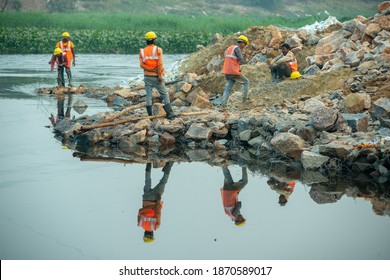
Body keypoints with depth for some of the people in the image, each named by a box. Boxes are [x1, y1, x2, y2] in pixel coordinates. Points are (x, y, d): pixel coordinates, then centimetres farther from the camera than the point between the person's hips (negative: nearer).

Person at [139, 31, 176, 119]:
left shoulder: (142, 51, 5)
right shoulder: (158, 49, -5)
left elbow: (142, 64, -8)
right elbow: (160, 63, -14)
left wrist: (151, 70, -11)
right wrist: (160, 75, -12)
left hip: (147, 76, 3)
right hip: (156, 76, -3)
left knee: (148, 95, 5)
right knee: (165, 95, 3)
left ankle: (150, 115, 3)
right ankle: (170, 113, -5)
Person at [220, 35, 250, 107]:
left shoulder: (230, 48, 17)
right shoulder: (237, 48, -11)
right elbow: (241, 60, -18)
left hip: (227, 72, 8)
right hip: (234, 72, -8)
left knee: (228, 88, 6)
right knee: (246, 82, 12)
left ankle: (223, 104, -6)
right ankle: (245, 99, 13)